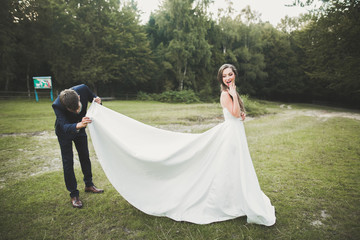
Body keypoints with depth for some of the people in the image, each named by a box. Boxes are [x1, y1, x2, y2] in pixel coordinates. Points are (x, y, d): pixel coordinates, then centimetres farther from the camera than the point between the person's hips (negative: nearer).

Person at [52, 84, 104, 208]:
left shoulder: (83, 89, -30)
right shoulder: (57, 105, -39)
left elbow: (93, 97, -9)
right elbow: (65, 127, -46)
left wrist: (97, 100, -33)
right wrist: (79, 125, -67)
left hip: (80, 128, 4)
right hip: (65, 132, -4)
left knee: (85, 157, 14)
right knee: (68, 162, -2)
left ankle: (89, 185, 32)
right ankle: (73, 194, 12)